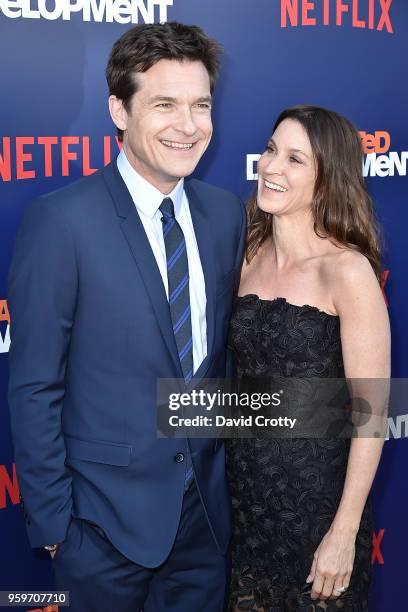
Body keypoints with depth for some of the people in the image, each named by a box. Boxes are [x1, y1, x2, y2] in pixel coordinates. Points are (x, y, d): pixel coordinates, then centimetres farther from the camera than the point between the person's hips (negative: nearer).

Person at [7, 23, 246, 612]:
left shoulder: (227, 214, 1)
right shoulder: (60, 220, -16)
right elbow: (34, 388, -13)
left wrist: (236, 469, 8)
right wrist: (51, 522, -11)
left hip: (209, 507, 5)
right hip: (109, 517, -4)